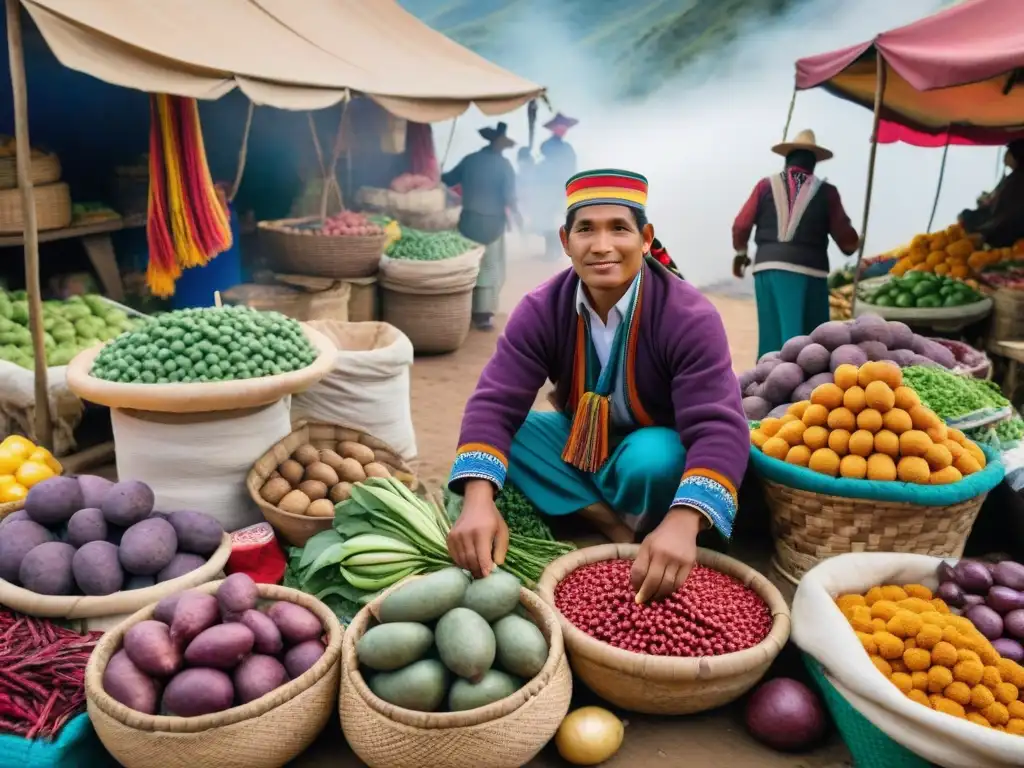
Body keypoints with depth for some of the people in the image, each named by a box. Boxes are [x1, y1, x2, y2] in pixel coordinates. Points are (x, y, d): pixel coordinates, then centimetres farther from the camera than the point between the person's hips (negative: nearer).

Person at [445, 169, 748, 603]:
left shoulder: (689, 317, -26)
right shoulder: (541, 310, -17)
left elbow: (718, 428, -36)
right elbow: (494, 404, -24)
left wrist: (682, 523, -55)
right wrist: (479, 502, -43)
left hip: (652, 448, -3)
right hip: (578, 446, 4)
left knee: (654, 460, -38)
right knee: (500, 432, -21)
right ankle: (614, 524, -17)